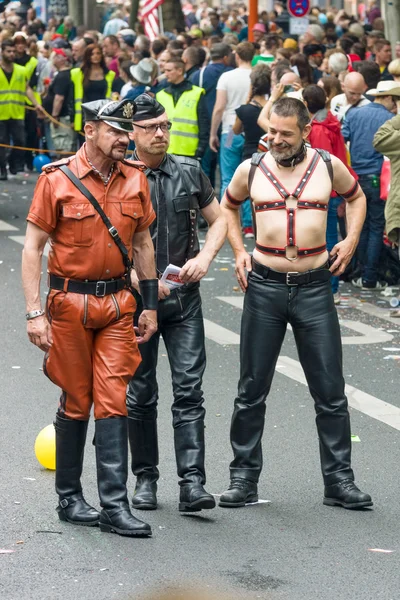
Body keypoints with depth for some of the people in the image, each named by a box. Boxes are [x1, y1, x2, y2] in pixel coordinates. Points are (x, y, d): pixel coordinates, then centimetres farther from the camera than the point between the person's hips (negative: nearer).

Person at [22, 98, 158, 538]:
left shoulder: (134, 179, 5)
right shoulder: (57, 180, -7)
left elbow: (143, 242, 14)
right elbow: (32, 248, -6)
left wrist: (150, 304, 11)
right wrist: (34, 313, -12)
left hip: (118, 303, 3)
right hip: (70, 302, -3)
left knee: (113, 402, -3)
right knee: (76, 403, 6)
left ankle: (114, 506, -3)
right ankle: (69, 498, 20)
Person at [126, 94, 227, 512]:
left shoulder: (189, 172, 5)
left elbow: (218, 219, 15)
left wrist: (203, 258, -3)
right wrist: (139, 280, -16)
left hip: (184, 296, 2)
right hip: (135, 299, -2)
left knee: (189, 390, -7)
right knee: (140, 395, 6)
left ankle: (192, 483, -11)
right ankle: (145, 478, 19)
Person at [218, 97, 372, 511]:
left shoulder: (328, 166, -1)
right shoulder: (251, 170, 0)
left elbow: (356, 197, 19)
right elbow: (228, 205, 20)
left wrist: (351, 240, 5)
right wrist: (238, 250, 8)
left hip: (314, 287, 0)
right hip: (264, 286, 0)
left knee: (330, 391, 2)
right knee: (252, 389, 5)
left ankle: (339, 480, 10)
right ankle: (244, 476, 15)